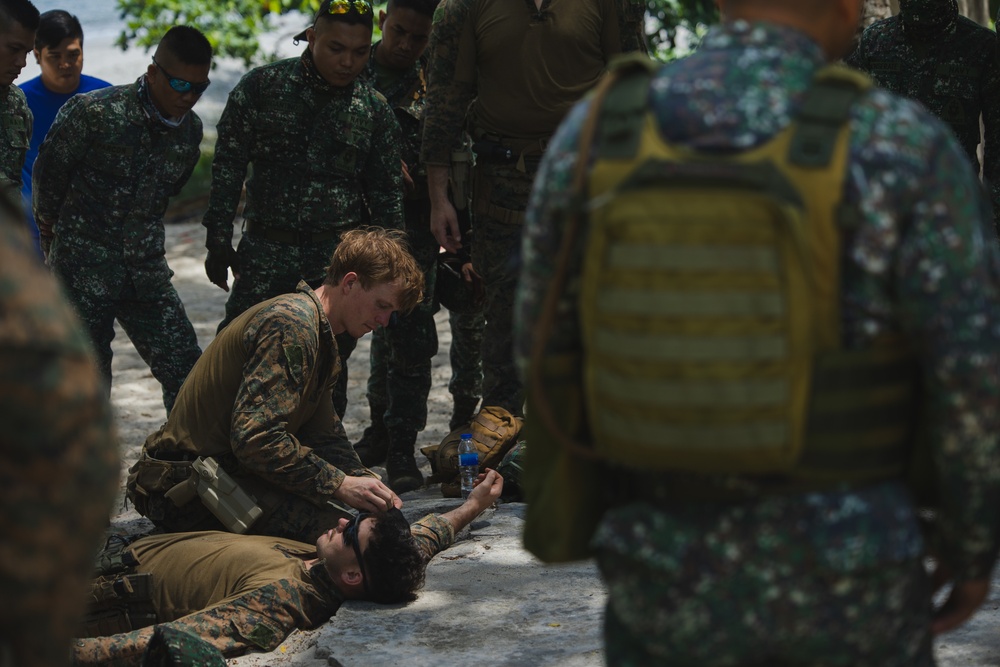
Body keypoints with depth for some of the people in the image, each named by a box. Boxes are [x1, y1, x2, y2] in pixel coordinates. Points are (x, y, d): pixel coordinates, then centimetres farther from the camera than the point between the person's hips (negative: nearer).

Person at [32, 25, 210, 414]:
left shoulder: (190, 130, 3)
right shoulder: (92, 112, -15)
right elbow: (47, 175, -1)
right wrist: (55, 235, 13)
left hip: (145, 270, 5)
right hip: (84, 273, -5)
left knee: (187, 372, -1)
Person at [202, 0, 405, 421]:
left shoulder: (375, 111, 3)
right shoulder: (261, 87, -1)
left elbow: (386, 196, 10)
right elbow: (228, 168, 3)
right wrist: (218, 241, 0)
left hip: (339, 255, 0)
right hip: (266, 248, 0)